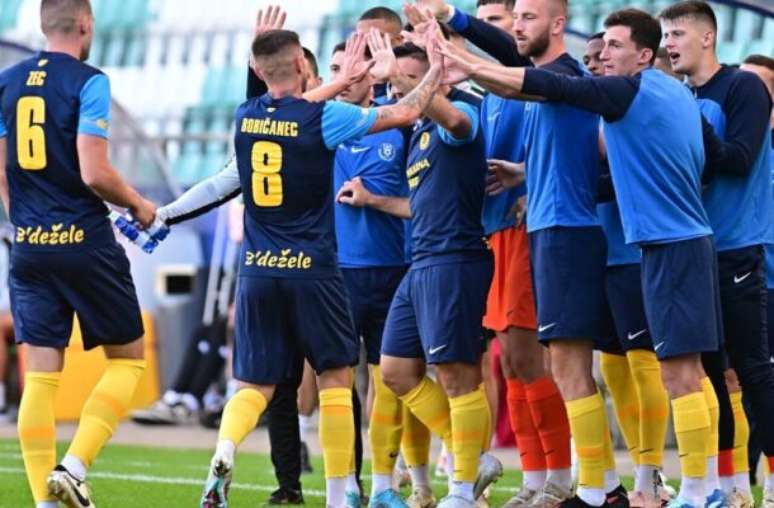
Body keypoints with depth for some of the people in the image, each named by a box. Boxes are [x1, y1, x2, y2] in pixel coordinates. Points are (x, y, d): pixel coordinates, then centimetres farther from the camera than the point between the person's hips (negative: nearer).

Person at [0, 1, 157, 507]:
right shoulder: (88, 82, -10)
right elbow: (94, 173, -16)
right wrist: (139, 205, 1)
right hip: (85, 243, -5)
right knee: (127, 359, 9)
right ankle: (74, 466, -7)